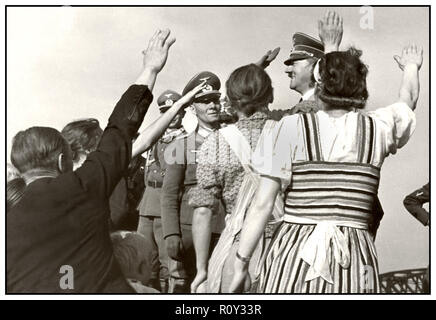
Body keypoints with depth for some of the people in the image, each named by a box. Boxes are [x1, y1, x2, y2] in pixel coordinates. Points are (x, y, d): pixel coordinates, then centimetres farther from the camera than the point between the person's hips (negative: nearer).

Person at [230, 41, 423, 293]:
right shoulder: (377, 128, 6)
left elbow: (262, 206, -6)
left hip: (293, 256, -2)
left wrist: (241, 264, 1)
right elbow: (409, 97, 30)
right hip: (355, 259, 2)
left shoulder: (292, 127, -2)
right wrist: (411, 66, 51)